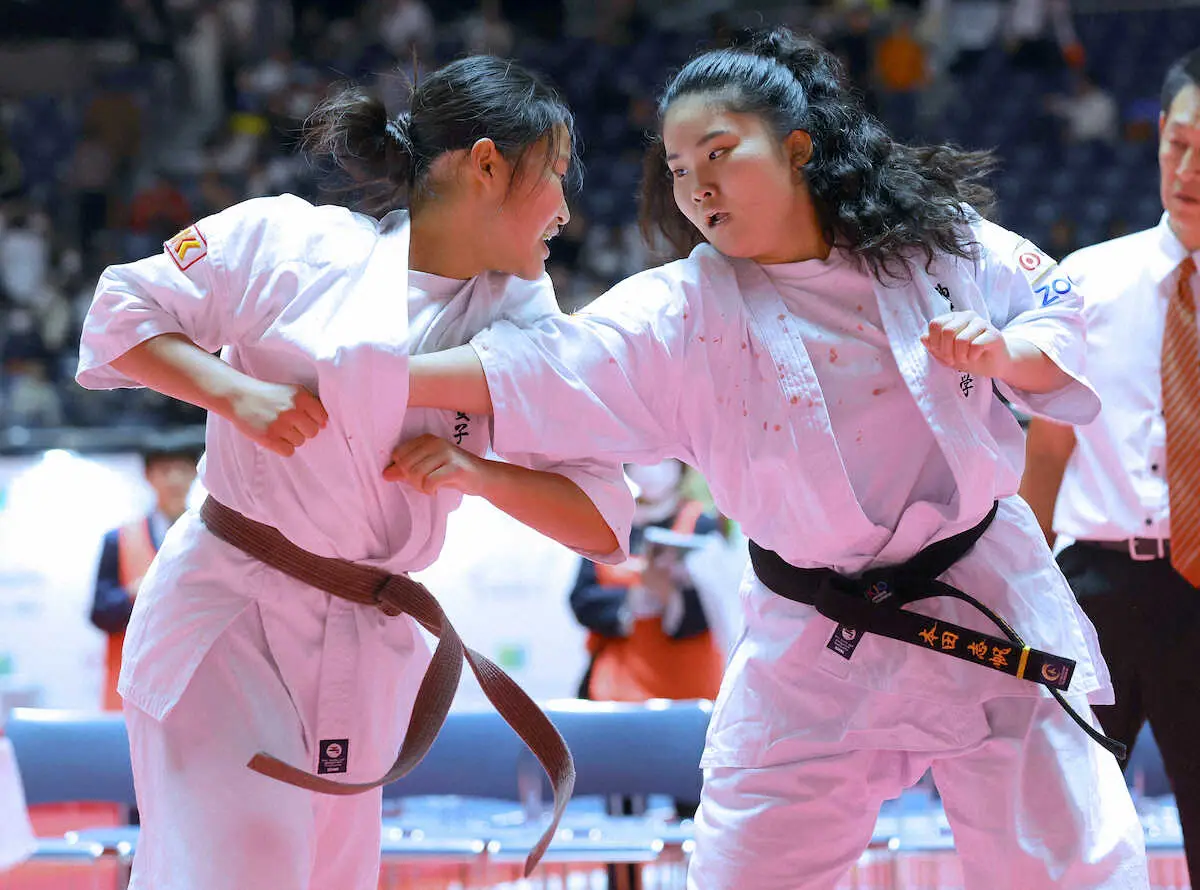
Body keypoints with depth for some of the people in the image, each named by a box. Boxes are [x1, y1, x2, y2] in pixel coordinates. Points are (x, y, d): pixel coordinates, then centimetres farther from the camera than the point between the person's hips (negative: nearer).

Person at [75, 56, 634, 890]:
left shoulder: (522, 324, 4)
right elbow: (122, 316, 0)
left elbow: (603, 522, 3)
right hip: (226, 622, -5)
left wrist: (476, 470, -14)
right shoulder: (294, 243, -8)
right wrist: (235, 392, -16)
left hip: (364, 658, 5)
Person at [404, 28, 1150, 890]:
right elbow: (534, 369, -18)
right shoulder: (684, 317, -8)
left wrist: (1000, 353, -17)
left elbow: (1070, 327, 5)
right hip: (814, 657, 0)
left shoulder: (937, 240, -3)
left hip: (989, 618, 0)